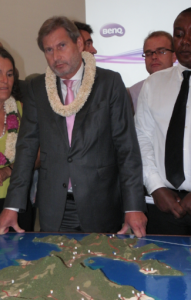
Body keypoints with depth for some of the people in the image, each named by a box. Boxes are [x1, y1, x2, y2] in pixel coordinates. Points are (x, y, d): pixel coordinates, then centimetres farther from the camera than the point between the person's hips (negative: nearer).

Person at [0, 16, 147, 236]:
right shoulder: (37, 88, 5)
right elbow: (27, 146, 2)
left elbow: (127, 146, -6)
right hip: (53, 209, 2)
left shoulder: (110, 82, -3)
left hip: (100, 208, -2)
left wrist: (133, 207, -12)